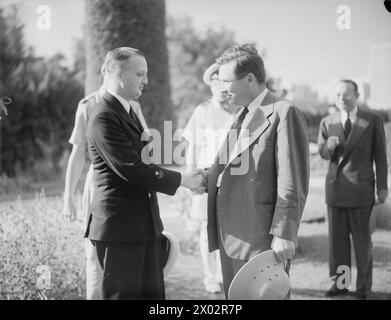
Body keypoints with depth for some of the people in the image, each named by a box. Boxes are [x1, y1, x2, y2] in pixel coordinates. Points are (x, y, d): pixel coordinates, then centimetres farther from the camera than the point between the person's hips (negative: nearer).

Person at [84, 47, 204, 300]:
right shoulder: (104, 117, -16)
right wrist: (183, 180, -15)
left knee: (153, 293, 12)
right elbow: (131, 169, -21)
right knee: (124, 293, -1)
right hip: (119, 229, -9)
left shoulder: (129, 111, 17)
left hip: (146, 225, 9)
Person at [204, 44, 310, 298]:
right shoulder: (241, 117, 18)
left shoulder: (284, 113, -10)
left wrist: (283, 234, -17)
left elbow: (292, 182, -14)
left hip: (263, 239, -8)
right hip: (232, 238, 8)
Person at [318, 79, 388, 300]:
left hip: (361, 188, -3)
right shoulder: (327, 123, 7)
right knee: (337, 238, 8)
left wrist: (382, 186, -2)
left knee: (362, 240, 3)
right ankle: (339, 283, 18)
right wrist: (328, 147, -14)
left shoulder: (373, 120, -1)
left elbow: (380, 155, 0)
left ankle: (364, 286, 13)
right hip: (335, 188, 3)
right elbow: (323, 154, 10)